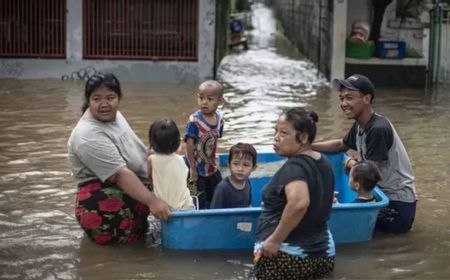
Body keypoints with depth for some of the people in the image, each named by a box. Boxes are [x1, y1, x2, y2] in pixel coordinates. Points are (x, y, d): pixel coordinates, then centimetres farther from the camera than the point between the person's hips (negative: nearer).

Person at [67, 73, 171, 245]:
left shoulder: (111, 115, 6)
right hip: (102, 206, -10)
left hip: (129, 192, 10)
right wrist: (152, 201, -33)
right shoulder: (89, 136, -24)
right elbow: (121, 175, -29)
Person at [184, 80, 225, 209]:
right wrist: (192, 168, -18)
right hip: (197, 169, -6)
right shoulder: (194, 121, -21)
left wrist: (213, 161, 6)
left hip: (211, 168, 6)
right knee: (200, 201, 0)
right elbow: (189, 145, -20)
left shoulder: (219, 119, -3)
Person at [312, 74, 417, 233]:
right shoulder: (359, 125, 4)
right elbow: (340, 145, 25)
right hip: (383, 193, 9)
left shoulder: (378, 129, -24)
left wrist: (351, 163, -1)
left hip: (398, 203, -9)